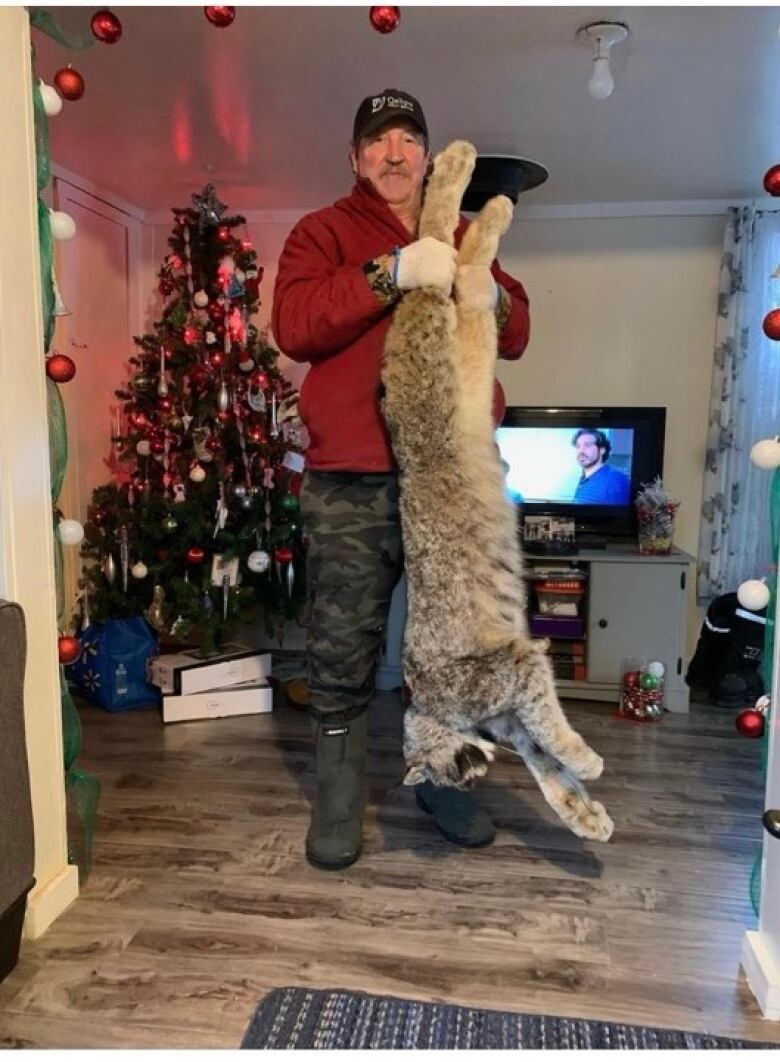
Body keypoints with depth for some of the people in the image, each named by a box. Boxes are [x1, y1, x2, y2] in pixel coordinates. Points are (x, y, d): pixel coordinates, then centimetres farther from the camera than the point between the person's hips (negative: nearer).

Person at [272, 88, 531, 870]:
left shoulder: (463, 238, 20)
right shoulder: (323, 231, 8)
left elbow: (515, 337, 16)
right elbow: (293, 327, -9)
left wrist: (493, 297, -7)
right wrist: (391, 274, -18)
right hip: (352, 480, -3)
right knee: (343, 650, 2)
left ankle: (440, 781, 32)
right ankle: (337, 801, 22)